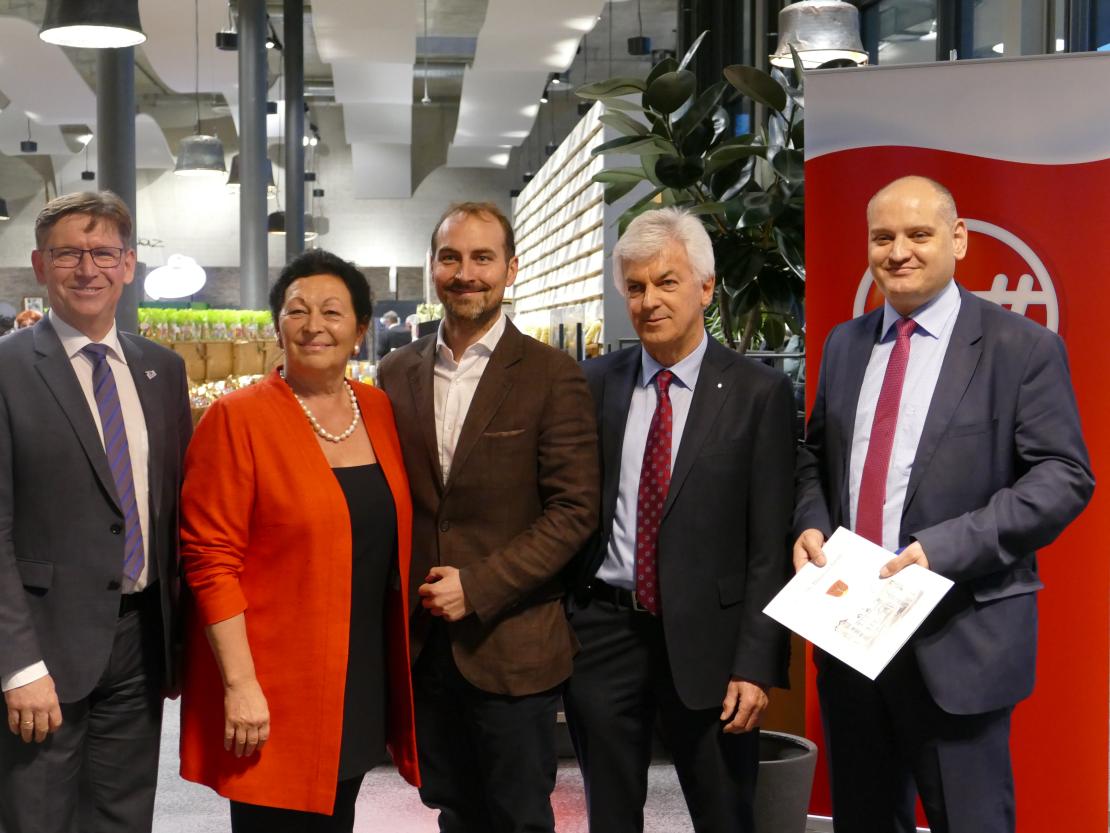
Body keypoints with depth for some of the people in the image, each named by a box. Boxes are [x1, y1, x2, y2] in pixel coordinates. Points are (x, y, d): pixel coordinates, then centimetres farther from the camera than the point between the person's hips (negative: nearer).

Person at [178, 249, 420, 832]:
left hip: (362, 679, 6)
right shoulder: (237, 419, -11)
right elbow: (210, 561, -14)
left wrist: (396, 666, 9)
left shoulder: (379, 411, 5)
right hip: (273, 694, -5)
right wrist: (239, 684, -18)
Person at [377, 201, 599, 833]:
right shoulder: (398, 372, 7)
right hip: (425, 643, 4)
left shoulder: (552, 375, -7)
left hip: (511, 646, -4)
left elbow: (574, 510, -11)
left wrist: (477, 587, -16)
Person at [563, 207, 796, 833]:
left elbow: (770, 544, -6)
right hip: (603, 632, 3)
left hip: (705, 639, -2)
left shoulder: (759, 393, -5)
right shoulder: (595, 382, 3)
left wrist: (756, 663, -10)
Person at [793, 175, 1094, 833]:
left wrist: (945, 548, -21)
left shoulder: (1022, 347, -6)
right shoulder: (844, 345, 11)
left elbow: (1064, 476, -11)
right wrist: (810, 526, -2)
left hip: (961, 636, -5)